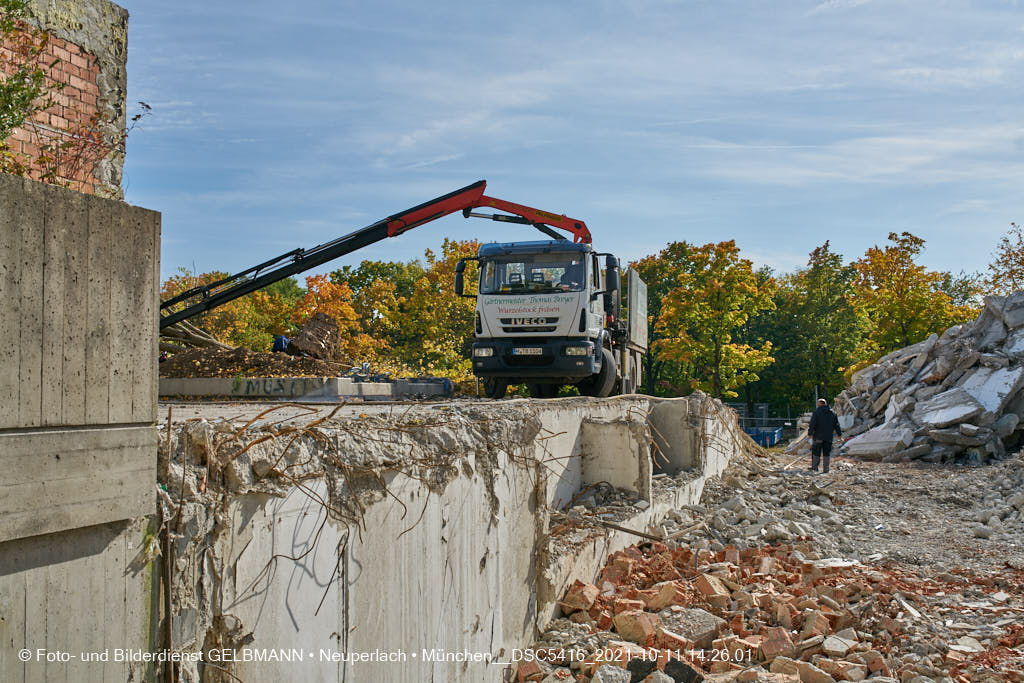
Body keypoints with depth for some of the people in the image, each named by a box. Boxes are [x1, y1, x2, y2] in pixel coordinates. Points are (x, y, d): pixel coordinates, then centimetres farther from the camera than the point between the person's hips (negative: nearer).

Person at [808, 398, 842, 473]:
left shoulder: (817, 411, -4)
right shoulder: (832, 413, 11)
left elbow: (812, 424, -10)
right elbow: (836, 424, 14)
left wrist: (810, 433, -9)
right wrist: (839, 434, 20)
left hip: (818, 436, -4)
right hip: (829, 437, 4)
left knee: (816, 452, 6)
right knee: (826, 453, 6)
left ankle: (814, 467, 7)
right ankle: (826, 469, 4)